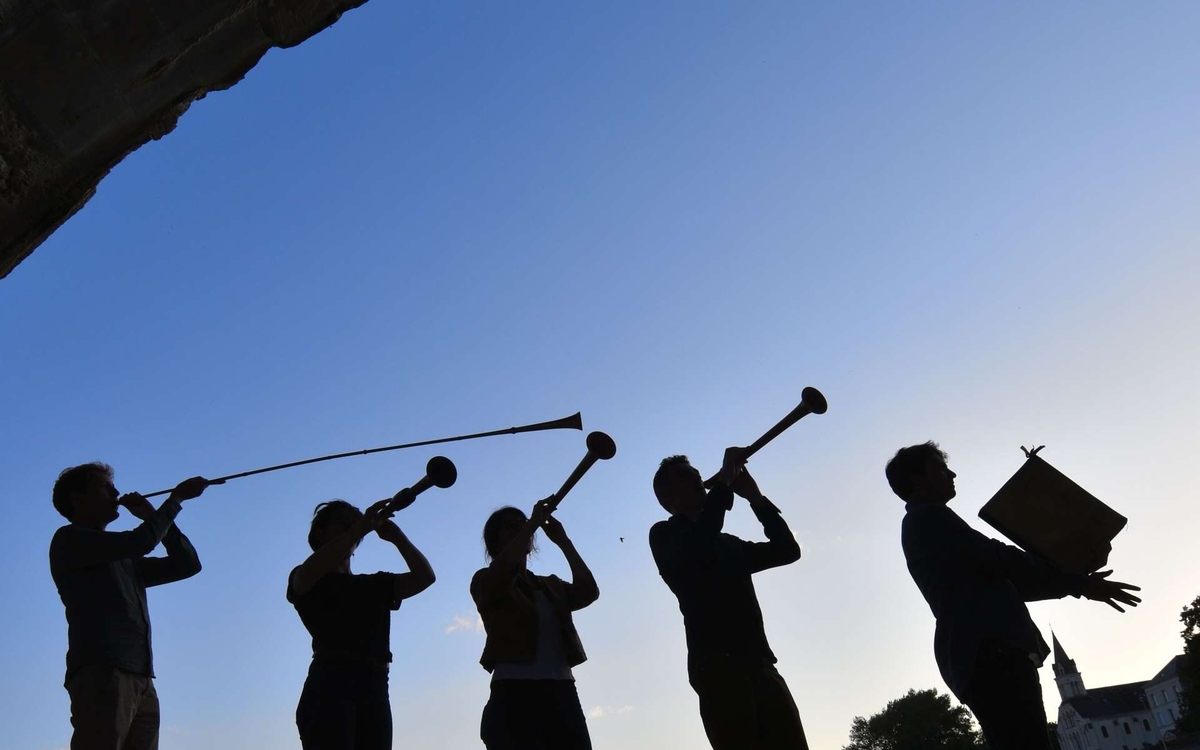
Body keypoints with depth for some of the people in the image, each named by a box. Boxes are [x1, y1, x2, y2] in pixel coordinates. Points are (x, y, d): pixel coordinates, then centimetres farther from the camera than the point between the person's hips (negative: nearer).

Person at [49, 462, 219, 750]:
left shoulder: (127, 561, 28)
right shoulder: (69, 538, 6)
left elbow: (187, 564, 24)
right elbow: (142, 541, -8)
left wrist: (151, 515, 21)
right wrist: (176, 496, 4)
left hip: (142, 682, 7)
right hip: (100, 675, -7)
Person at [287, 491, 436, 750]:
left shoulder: (374, 584, 25)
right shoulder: (305, 580, 12)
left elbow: (424, 576, 13)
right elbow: (308, 572, -13)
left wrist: (396, 536, 4)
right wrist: (361, 527, -13)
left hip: (374, 690, 5)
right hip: (330, 685, -5)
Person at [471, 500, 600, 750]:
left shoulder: (550, 585, 25)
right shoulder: (485, 580, 11)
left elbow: (588, 592, 7)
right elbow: (502, 571, -14)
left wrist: (563, 541, 5)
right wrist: (533, 523, -8)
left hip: (562, 691, 4)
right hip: (514, 693, -4)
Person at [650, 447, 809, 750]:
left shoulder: (728, 543, 27)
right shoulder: (665, 535, 9)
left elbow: (787, 549, 22)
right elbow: (696, 549, -14)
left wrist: (755, 497, 15)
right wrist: (724, 481, -9)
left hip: (759, 662, 6)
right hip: (717, 663, -6)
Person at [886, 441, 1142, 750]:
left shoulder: (921, 527, 31)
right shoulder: (928, 517, 1)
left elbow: (1001, 581, 29)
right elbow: (997, 559, -6)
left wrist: (1076, 583, 25)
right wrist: (1079, 582, 2)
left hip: (983, 653, 10)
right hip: (988, 650, -10)